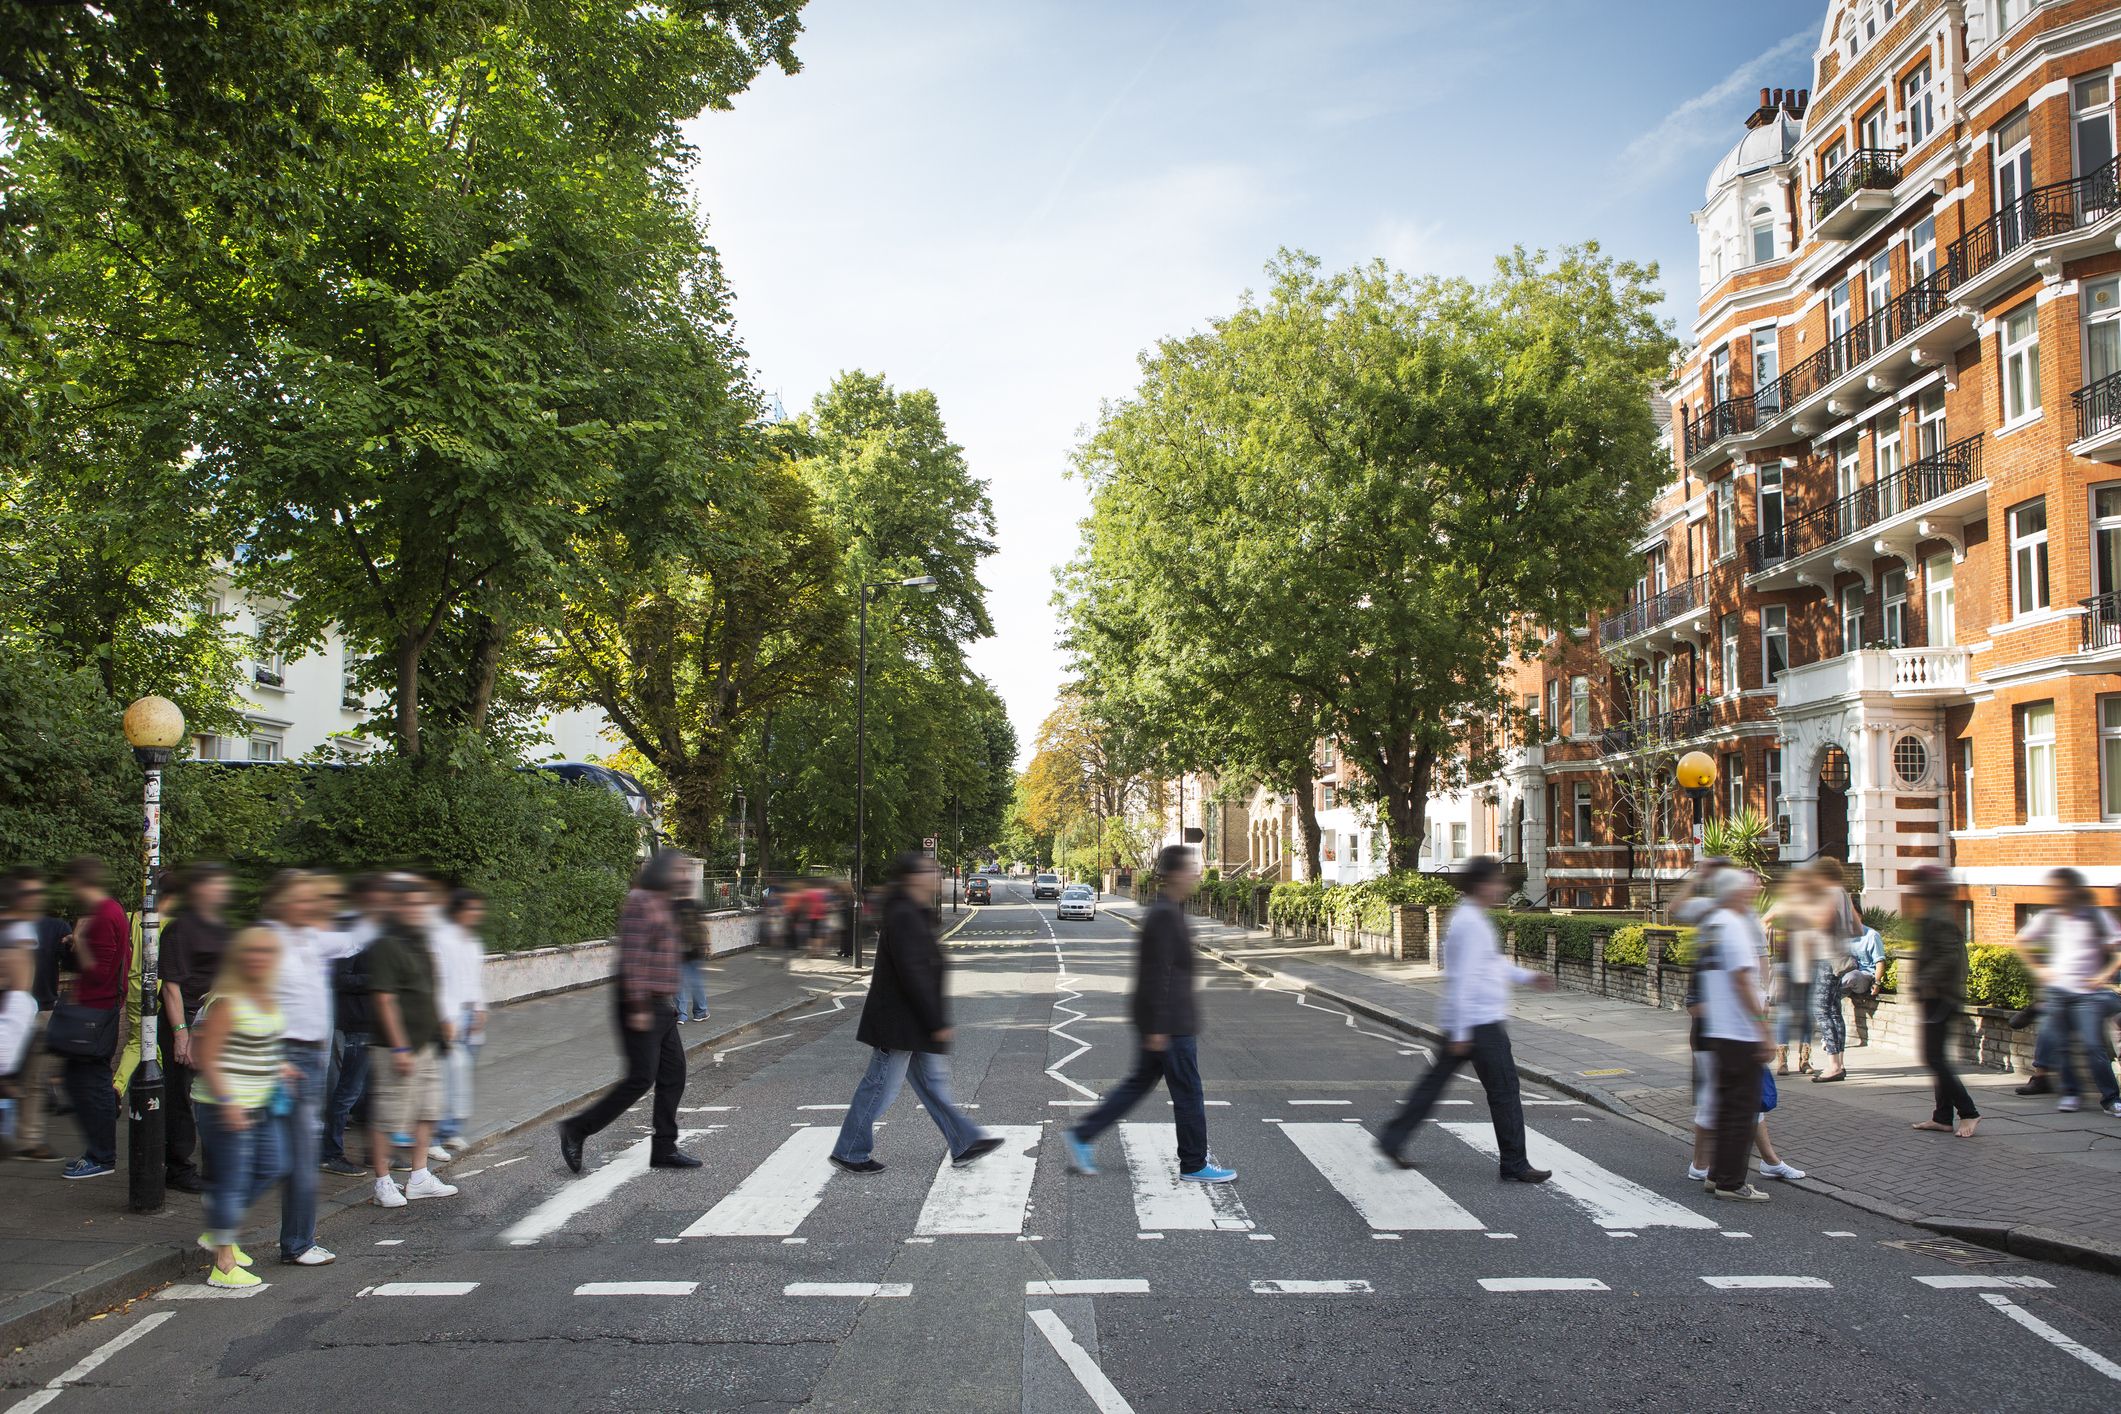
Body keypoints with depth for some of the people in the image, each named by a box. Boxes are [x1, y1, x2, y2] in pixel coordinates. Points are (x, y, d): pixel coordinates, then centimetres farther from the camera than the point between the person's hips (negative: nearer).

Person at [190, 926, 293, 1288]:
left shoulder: (268, 999, 9)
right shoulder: (226, 1003, -17)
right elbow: (205, 1059, -18)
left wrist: (278, 1067, 11)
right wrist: (227, 1102, -23)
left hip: (260, 1105, 9)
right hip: (224, 1106, -9)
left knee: (271, 1167, 16)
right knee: (231, 1180, -2)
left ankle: (219, 1232, 32)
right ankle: (224, 1265, 10)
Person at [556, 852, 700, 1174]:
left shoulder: (660, 903, 16)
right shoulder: (640, 902, -15)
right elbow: (632, 957, -22)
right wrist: (639, 1008, -25)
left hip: (661, 1006, 10)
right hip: (642, 1006, -10)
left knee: (673, 1073, 8)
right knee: (640, 1079, -7)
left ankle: (664, 1148, 14)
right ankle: (575, 1130, 4)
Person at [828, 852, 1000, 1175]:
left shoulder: (913, 914, 12)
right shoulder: (904, 917, -22)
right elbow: (913, 974, -26)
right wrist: (937, 1022, -23)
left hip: (911, 1023, 11)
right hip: (900, 1024, -11)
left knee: (933, 1081, 14)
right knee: (881, 1087, 0)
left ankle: (964, 1143, 21)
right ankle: (849, 1152, 12)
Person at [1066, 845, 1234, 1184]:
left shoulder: (1166, 912, 12)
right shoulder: (1165, 916, -19)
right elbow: (1158, 974, -22)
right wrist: (1157, 1028, -22)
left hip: (1171, 1020, 10)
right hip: (1171, 1024, -10)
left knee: (1139, 1082, 15)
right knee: (1187, 1091, 2)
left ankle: (1083, 1136, 17)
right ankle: (1194, 1164, 14)